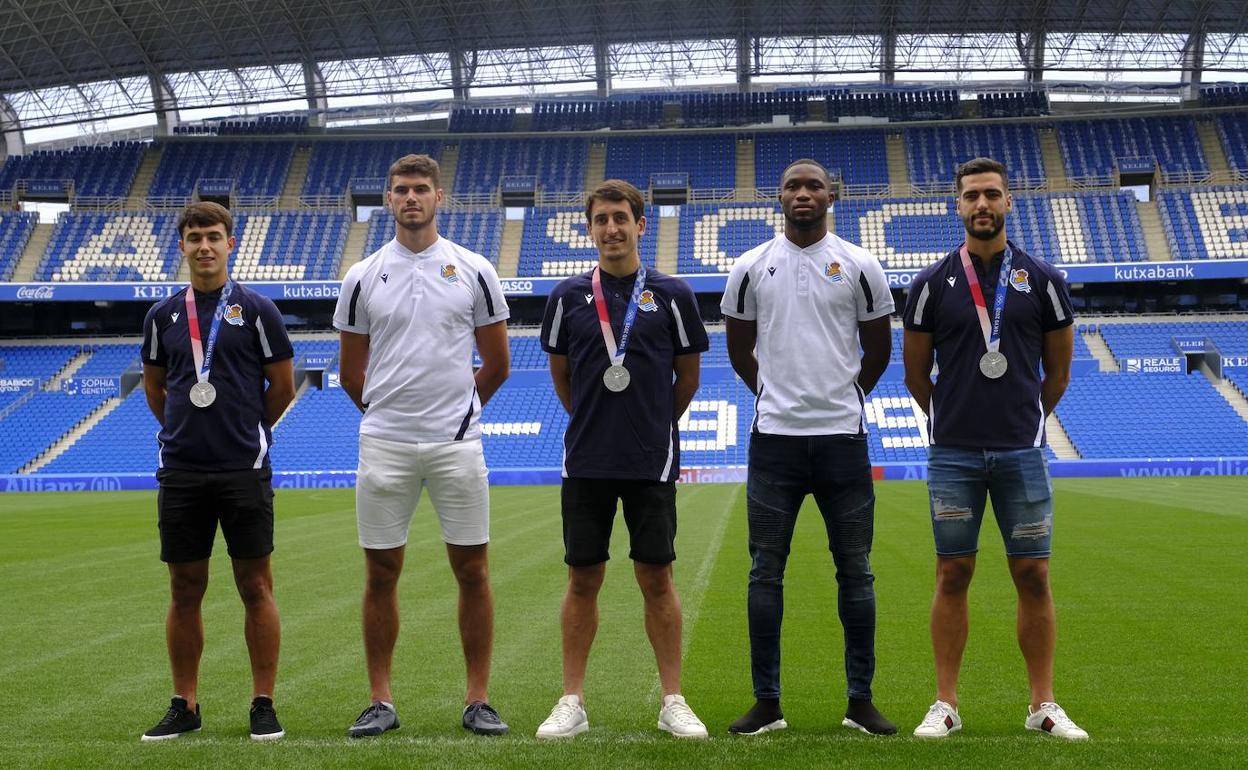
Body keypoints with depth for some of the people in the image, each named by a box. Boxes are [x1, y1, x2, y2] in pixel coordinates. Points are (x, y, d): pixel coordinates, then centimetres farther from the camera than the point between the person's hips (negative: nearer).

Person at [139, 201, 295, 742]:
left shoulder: (256, 310, 0)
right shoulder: (163, 315, 9)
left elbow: (283, 384, 5)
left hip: (244, 470, -3)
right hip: (180, 470, 3)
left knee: (255, 587, 1)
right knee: (185, 590, 7)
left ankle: (263, 705, 9)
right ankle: (184, 706, 17)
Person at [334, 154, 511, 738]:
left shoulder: (474, 270, 3)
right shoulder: (363, 277, 5)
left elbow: (496, 364, 9)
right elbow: (350, 372, 12)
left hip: (457, 444, -1)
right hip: (383, 445, 1)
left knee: (472, 571, 2)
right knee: (381, 574, 4)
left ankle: (477, 700, 12)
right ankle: (381, 702, 15)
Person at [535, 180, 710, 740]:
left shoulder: (672, 295, 1)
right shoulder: (568, 296, 4)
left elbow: (688, 377, 10)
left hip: (652, 463, -1)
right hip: (585, 463, 1)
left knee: (656, 579, 3)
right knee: (582, 580, 5)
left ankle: (672, 701, 13)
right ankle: (572, 701, 14)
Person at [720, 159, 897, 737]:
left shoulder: (860, 267, 3)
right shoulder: (751, 267, 4)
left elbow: (878, 348, 13)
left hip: (843, 437, 0)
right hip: (774, 438, 0)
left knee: (855, 571, 5)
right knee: (766, 573, 3)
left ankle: (860, 700, 15)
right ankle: (767, 703, 12)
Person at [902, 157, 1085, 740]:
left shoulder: (1042, 280, 3)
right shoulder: (932, 284, 1)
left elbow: (1058, 370, 12)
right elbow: (916, 373, 9)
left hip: (1022, 452, 1)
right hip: (953, 455, 0)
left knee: (1033, 576, 3)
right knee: (953, 575, 4)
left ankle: (1043, 706, 14)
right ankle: (946, 704, 12)